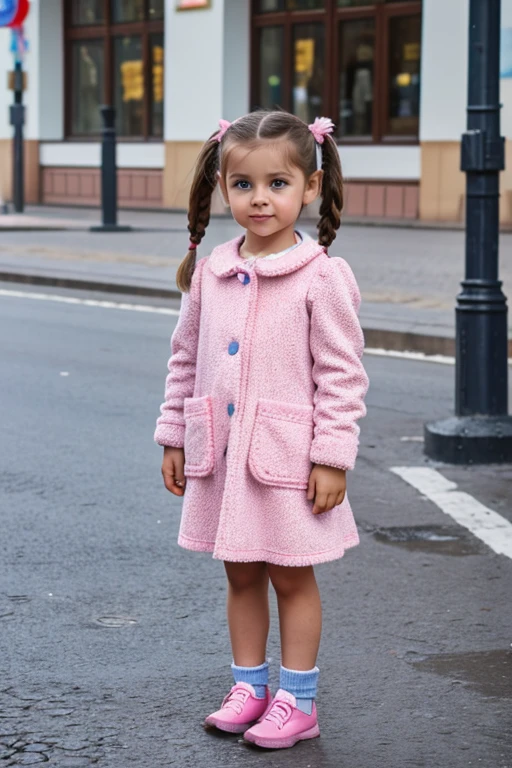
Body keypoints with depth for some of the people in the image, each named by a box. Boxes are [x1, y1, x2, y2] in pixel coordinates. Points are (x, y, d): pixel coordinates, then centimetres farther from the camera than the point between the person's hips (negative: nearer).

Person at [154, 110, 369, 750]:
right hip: (221, 456, 5)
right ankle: (248, 687, 28)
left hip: (287, 459, -5)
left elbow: (342, 375, -11)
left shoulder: (322, 276, -11)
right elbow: (186, 359, 12)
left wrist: (331, 458, -14)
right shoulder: (210, 272, 3)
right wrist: (173, 437, 12)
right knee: (241, 576, 15)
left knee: (291, 577, 7)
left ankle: (297, 701, 17)